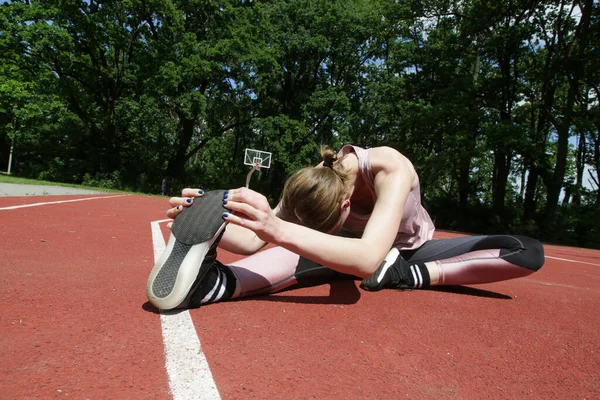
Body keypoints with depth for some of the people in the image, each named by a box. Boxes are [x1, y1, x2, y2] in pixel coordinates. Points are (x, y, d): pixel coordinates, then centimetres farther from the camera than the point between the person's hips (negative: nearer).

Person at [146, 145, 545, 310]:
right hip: (362, 249, 1)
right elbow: (254, 241, -32)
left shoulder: (391, 170, -40)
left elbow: (368, 259, -55)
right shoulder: (311, 184, -26)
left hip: (413, 251, 0)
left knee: (529, 252, -23)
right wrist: (209, 225, -52)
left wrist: (280, 231, -68)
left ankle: (408, 276, -27)